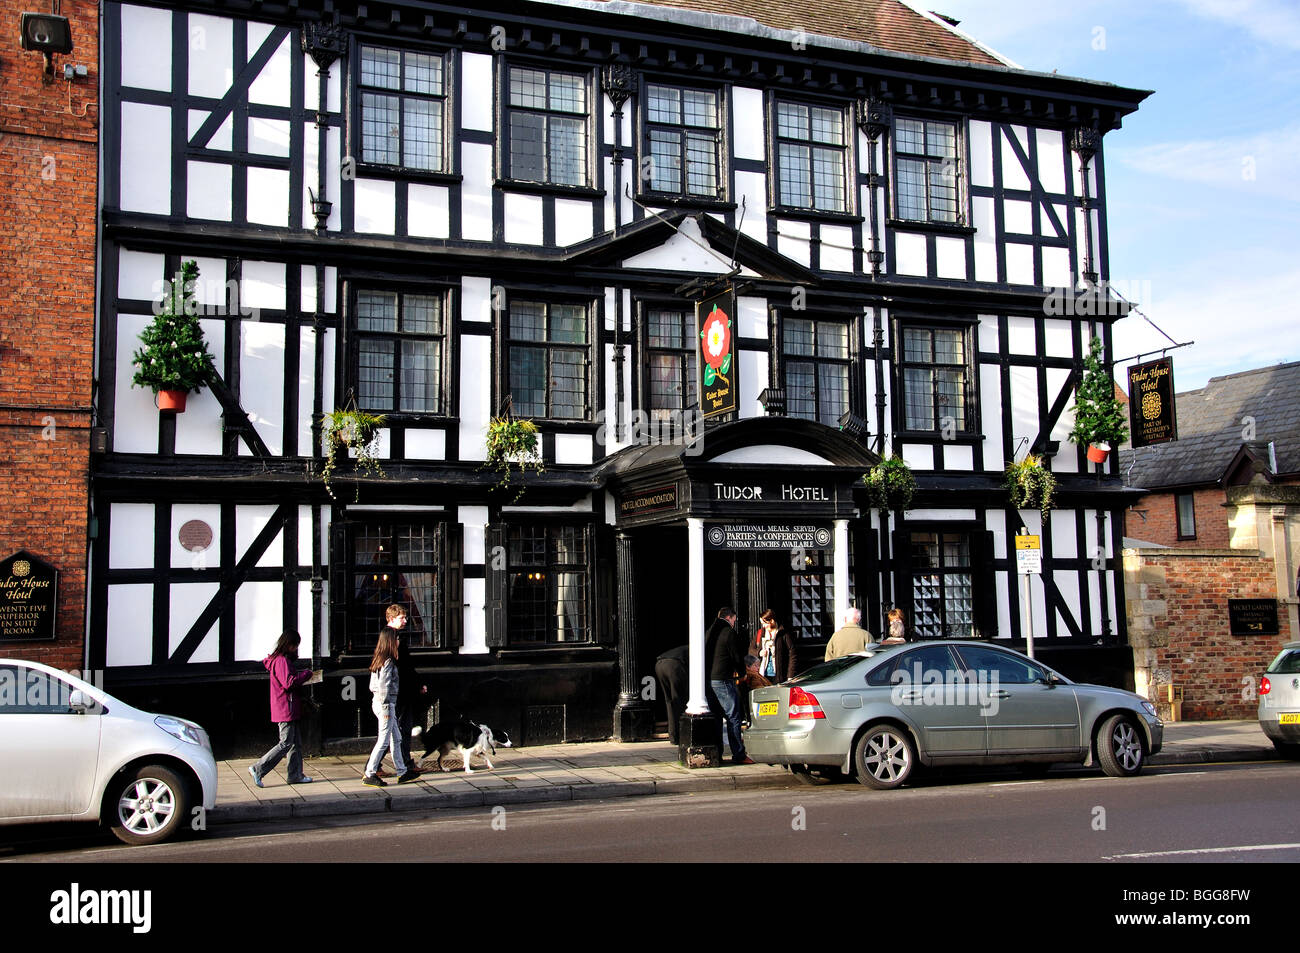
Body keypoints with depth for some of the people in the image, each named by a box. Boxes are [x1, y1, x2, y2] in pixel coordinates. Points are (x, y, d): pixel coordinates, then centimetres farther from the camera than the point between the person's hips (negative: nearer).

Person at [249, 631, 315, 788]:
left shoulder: (282, 660, 16)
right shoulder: (282, 661, -16)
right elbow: (289, 683, -25)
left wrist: (302, 678, 7)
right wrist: (306, 674, -14)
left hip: (289, 709, 10)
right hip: (286, 709, -10)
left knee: (296, 743, 12)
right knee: (286, 744, -7)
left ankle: (296, 775, 16)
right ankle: (258, 770, -4)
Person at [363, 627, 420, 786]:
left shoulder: (378, 660, 11)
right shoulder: (388, 662, -16)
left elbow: (373, 686, 14)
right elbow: (384, 686, -20)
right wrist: (386, 708, -17)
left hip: (377, 702, 10)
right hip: (385, 703, -10)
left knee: (395, 740, 14)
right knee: (383, 741, -3)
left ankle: (402, 772, 20)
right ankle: (369, 774, 2)